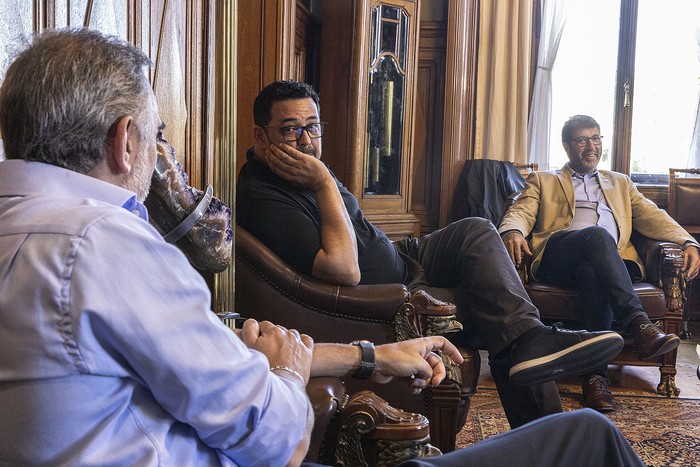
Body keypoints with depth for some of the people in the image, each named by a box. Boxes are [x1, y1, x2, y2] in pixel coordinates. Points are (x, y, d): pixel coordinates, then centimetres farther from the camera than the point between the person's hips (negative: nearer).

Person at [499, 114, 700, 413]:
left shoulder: (620, 183, 35)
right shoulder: (543, 181, 28)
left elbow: (653, 217, 21)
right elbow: (520, 212, 9)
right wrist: (512, 232, -18)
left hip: (613, 259, 2)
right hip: (556, 258, -1)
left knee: (591, 271, -38)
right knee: (597, 235, -36)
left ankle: (595, 373, -43)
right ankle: (638, 324, -45)